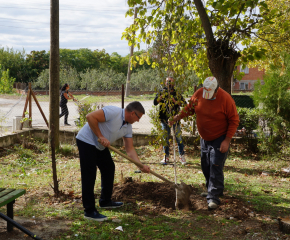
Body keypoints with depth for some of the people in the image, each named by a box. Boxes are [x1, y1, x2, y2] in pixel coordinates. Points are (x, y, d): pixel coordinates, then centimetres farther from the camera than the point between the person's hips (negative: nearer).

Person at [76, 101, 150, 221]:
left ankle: (105, 201, 31)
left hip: (100, 145, 10)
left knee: (109, 169, 16)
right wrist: (100, 136, -26)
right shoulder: (113, 112, -24)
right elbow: (90, 117, -29)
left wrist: (141, 165, -5)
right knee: (89, 176, -10)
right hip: (86, 141, -10)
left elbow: (130, 149, 5)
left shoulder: (128, 127, 3)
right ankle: (89, 211, -5)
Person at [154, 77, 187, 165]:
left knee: (178, 137, -2)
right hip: (165, 119, 1)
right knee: (165, 138, 6)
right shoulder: (161, 93, 9)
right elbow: (155, 102, -5)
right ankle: (166, 156, 16)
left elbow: (184, 103, -2)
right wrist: (162, 96, -17)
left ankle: (182, 155, 8)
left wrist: (175, 101, -15)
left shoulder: (177, 94, 7)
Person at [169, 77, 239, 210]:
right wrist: (177, 117, -8)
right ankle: (214, 190, 34)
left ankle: (213, 198, -7)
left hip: (219, 139, -6)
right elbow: (189, 108, 8)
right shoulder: (198, 94, -8)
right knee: (205, 167, 14)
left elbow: (234, 121, -14)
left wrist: (227, 141, -18)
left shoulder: (226, 99, -20)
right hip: (204, 139, 6)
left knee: (216, 167, -11)